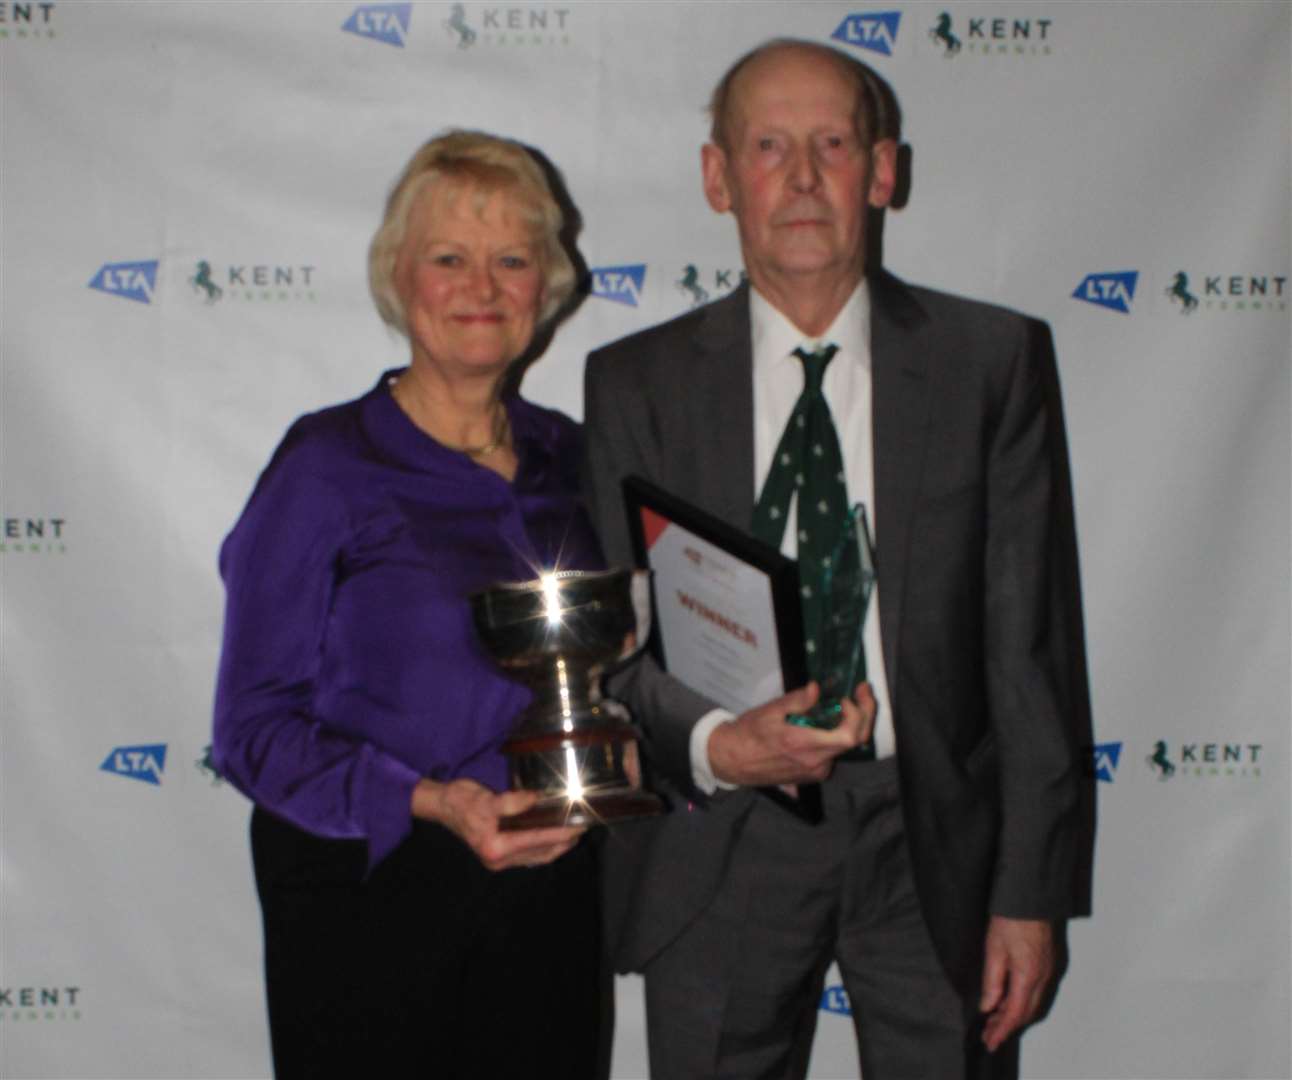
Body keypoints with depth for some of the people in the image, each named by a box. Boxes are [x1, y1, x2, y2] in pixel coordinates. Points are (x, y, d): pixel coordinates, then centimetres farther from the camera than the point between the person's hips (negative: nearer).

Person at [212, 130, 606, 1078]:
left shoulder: (565, 454, 6)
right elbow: (256, 724, -11)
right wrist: (426, 801, -23)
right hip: (370, 901, -4)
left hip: (549, 888, 5)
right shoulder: (328, 466, -10)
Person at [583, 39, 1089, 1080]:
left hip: (937, 837, 0)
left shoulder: (994, 360, -1)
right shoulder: (637, 382, 1)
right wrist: (713, 745, -20)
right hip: (723, 840, 1)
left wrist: (1033, 894, -4)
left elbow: (1030, 640, -2)